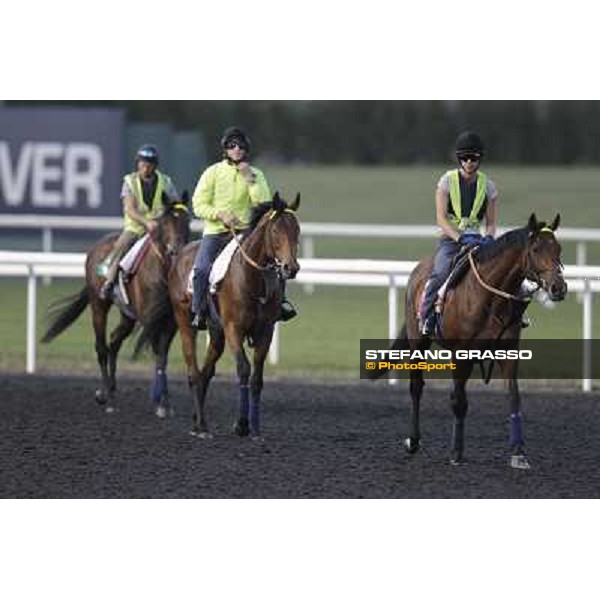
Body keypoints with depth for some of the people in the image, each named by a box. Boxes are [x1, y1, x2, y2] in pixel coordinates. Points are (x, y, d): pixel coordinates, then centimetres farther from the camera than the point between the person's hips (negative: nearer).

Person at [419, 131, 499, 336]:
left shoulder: (487, 186, 6)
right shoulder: (447, 181, -1)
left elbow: (491, 222, 9)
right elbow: (441, 218, -8)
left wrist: (488, 238, -15)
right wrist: (460, 238, -22)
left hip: (477, 240, 2)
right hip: (450, 239, -2)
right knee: (441, 272, -31)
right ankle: (426, 317, -23)